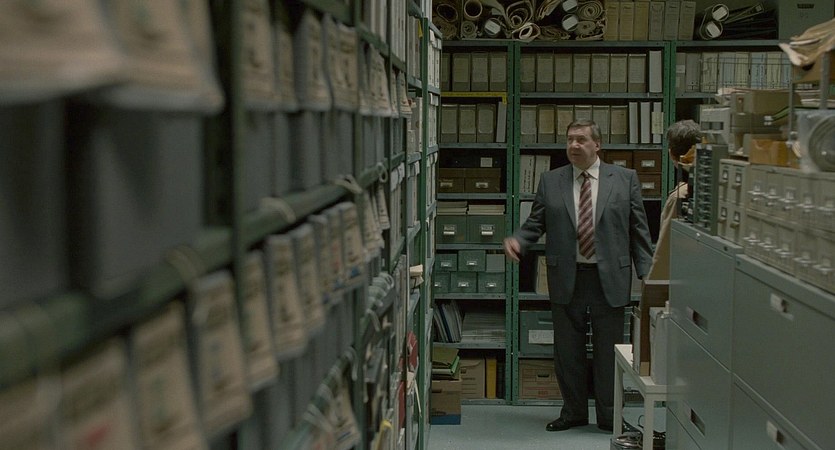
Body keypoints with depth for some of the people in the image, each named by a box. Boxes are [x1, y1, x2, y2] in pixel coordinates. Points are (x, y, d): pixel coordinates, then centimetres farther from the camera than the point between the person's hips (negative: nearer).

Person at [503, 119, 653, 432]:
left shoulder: (624, 179, 3)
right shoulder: (550, 182, 6)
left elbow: (639, 230, 3)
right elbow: (535, 224, 7)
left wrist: (646, 275, -1)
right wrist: (517, 241, -15)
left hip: (610, 279, -1)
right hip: (566, 279, 2)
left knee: (609, 350, 5)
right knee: (568, 350, 8)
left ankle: (608, 415, 18)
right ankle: (573, 412, 23)